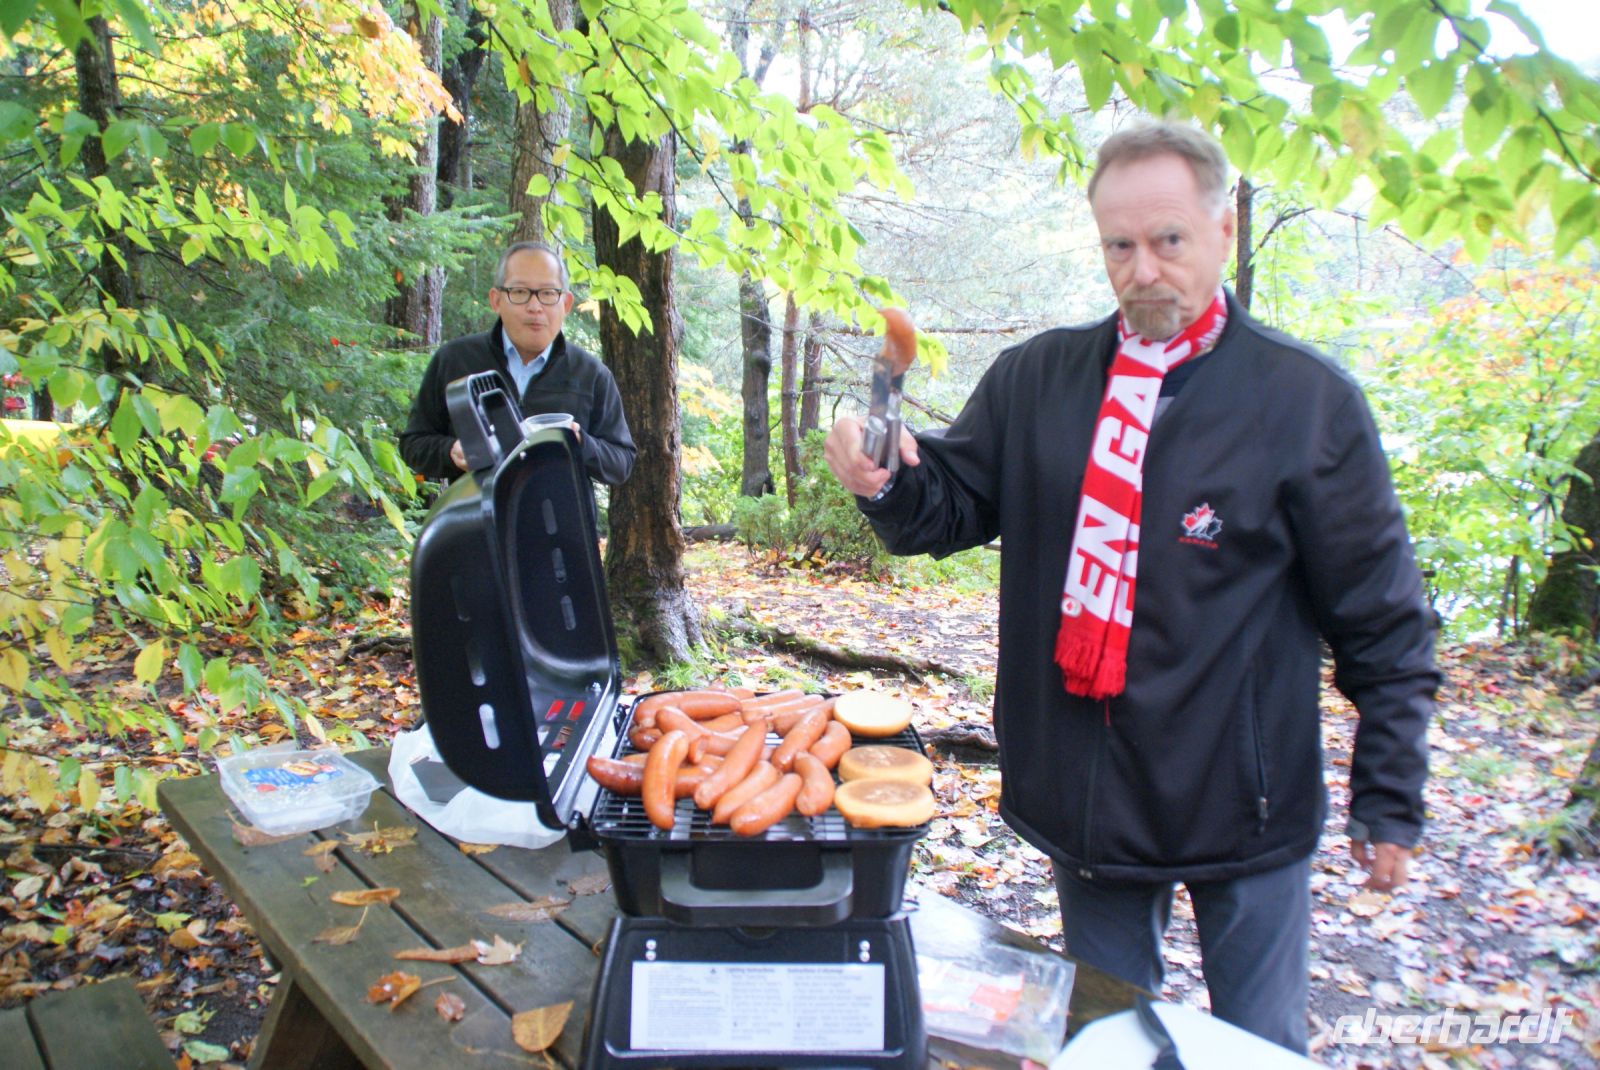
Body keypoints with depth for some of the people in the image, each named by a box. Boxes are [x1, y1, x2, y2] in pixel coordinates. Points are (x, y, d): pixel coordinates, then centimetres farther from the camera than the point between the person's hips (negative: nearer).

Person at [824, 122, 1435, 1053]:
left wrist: (1391, 799, -3)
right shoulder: (1037, 379, 1)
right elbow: (952, 509, 4)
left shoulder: (1307, 398, -9)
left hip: (1243, 802, -2)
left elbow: (1382, 622, -5)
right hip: (1084, 793, 3)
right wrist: (889, 483, -19)